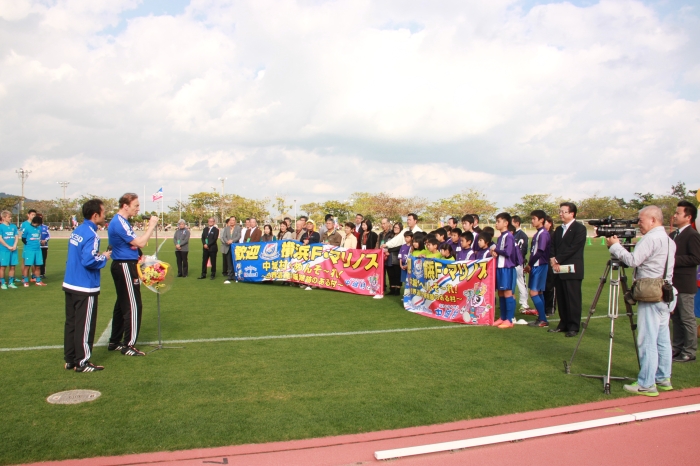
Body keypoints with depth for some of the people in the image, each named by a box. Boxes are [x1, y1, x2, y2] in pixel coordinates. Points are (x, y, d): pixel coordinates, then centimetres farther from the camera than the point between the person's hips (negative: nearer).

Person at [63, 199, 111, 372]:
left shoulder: (77, 231, 9)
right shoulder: (91, 235, -18)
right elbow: (88, 261, -25)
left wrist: (98, 255, 12)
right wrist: (104, 257, -9)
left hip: (70, 285, 9)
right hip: (85, 288, -9)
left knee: (71, 323, 14)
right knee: (84, 326, 2)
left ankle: (69, 360, 24)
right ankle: (82, 362, 10)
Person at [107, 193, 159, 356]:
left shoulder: (121, 221, 14)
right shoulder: (119, 223, -19)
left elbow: (133, 243, 17)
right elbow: (140, 243, -21)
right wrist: (151, 226, -13)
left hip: (122, 265, 11)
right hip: (125, 267, -11)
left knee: (122, 304, 16)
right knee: (133, 306, -5)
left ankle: (114, 342, 24)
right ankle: (128, 346, 1)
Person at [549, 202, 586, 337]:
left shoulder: (580, 228, -5)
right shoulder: (558, 229, 19)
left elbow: (573, 248, -14)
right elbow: (552, 246, 14)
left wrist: (557, 260, -14)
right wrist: (552, 259, -5)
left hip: (572, 269, -7)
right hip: (558, 269, 7)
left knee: (573, 299, -3)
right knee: (561, 299, 9)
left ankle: (573, 327, 3)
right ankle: (563, 324, 18)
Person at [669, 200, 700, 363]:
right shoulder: (673, 235, 15)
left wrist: (674, 259, -20)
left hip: (685, 285, -9)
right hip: (673, 284, 9)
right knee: (676, 318, 14)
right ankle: (677, 348, 24)